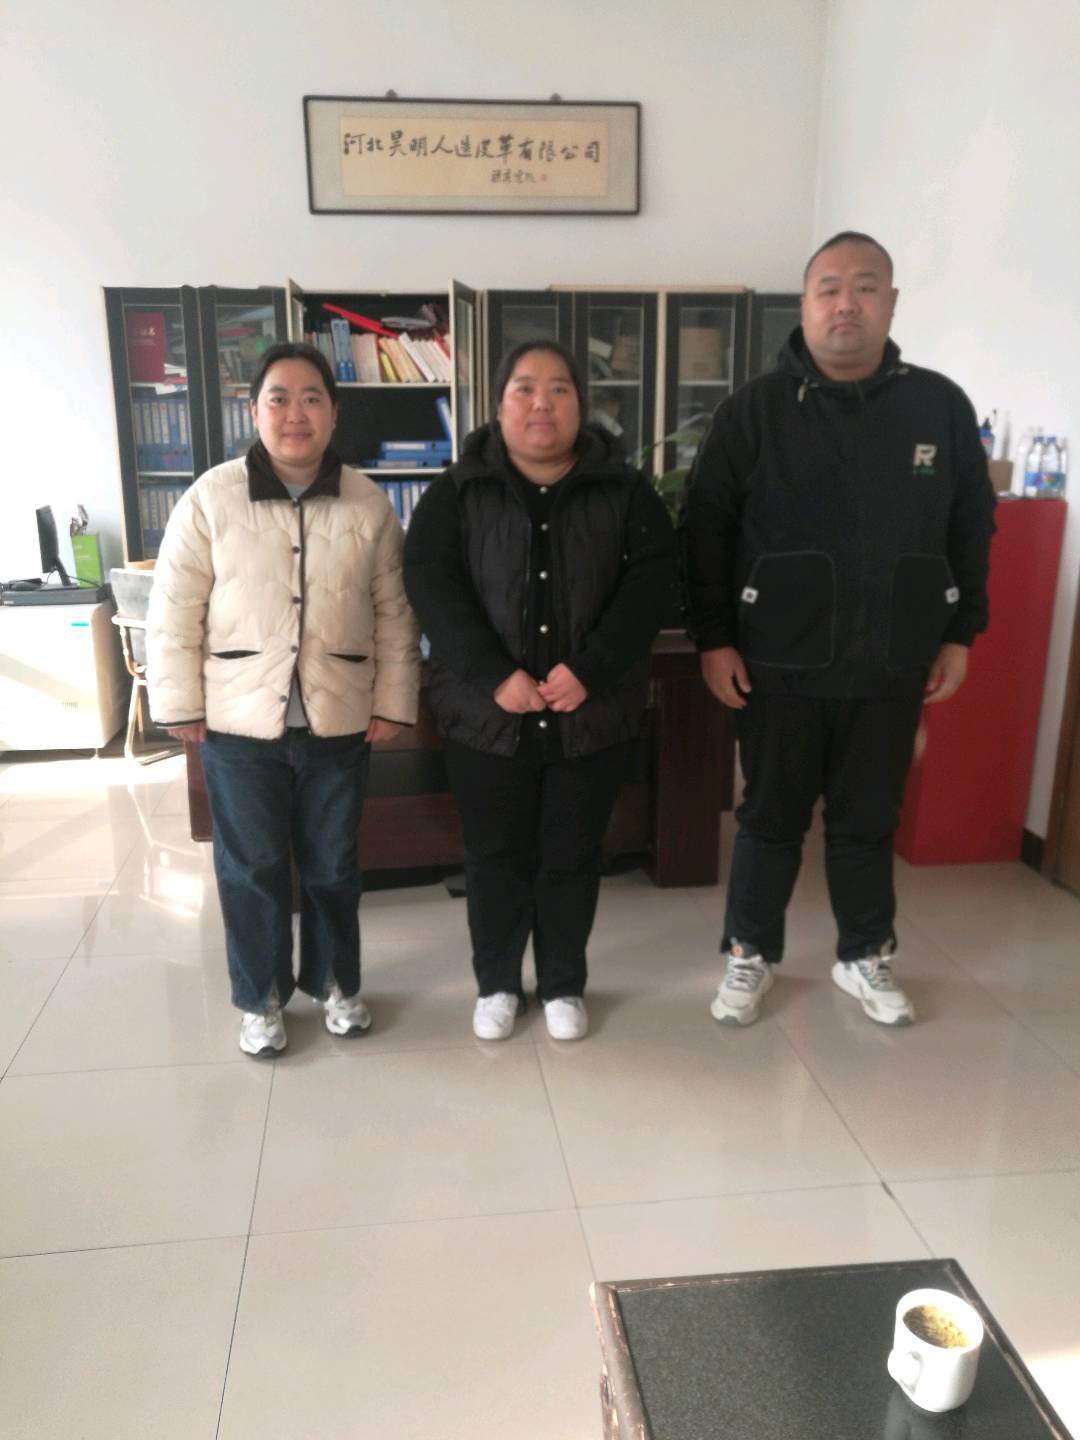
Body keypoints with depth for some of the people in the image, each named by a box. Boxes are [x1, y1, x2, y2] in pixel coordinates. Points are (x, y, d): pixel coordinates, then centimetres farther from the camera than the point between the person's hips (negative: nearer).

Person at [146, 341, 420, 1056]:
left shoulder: (369, 503, -1)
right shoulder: (211, 498, -6)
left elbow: (394, 614, 2)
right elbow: (174, 612, -3)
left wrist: (393, 702, 0)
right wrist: (180, 704, -5)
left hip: (339, 722, 1)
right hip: (240, 724, -1)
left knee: (333, 865, 15)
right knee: (252, 869, 11)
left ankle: (335, 981, 36)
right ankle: (260, 997, 30)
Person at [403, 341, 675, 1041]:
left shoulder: (625, 490, 2)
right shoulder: (457, 492, 0)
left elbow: (651, 580, -7)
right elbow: (431, 584, -9)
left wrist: (590, 670, -19)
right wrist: (494, 675, -21)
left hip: (591, 715, 1)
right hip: (488, 713, 0)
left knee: (573, 857, 12)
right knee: (496, 856, 12)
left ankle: (564, 986, 31)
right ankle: (497, 984, 31)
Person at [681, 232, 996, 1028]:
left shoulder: (941, 406, 2)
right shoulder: (754, 410, -4)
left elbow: (971, 530, 9)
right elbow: (705, 532, -3)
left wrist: (960, 634, 7)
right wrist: (713, 639, -7)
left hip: (892, 665, 2)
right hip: (780, 663, -2)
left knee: (870, 819, 15)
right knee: (771, 817, 11)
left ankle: (866, 958, 33)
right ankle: (751, 954, 29)